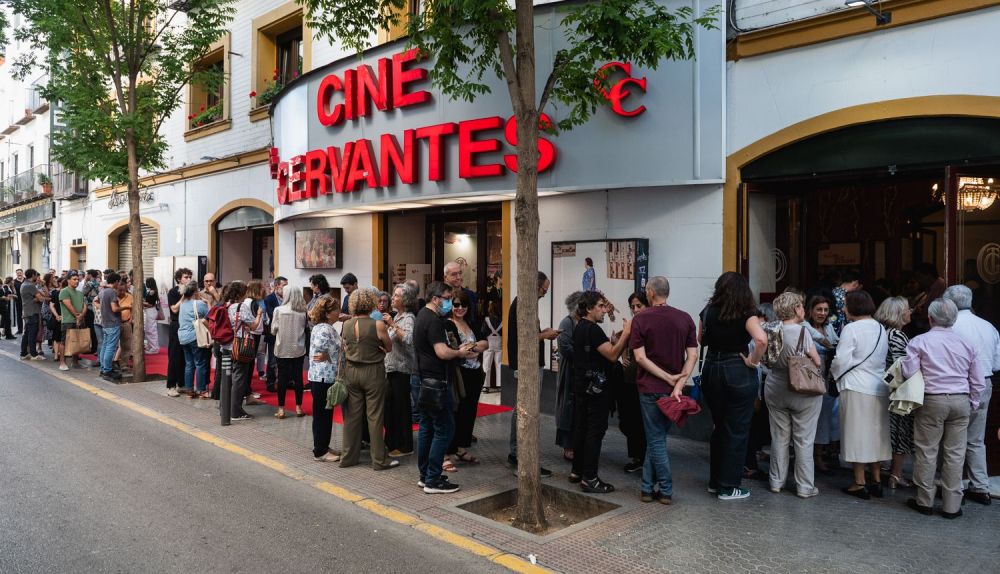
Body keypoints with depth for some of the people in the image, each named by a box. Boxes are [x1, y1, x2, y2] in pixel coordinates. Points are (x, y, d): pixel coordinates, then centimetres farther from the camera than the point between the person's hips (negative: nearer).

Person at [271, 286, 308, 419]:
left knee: (282, 378, 5)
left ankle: (281, 409, 8)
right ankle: (298, 408, 14)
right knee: (298, 377, 9)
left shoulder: (279, 310, -9)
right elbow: (306, 329, 3)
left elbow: (273, 330, -3)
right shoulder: (303, 312, -5)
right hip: (298, 349, 1)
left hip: (282, 349, -1)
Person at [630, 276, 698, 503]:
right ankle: (647, 487, 21)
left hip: (650, 387, -4)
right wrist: (678, 385, -11)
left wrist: (669, 378, -12)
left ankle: (665, 490, 10)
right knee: (656, 437, 16)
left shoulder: (640, 319, -8)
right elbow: (693, 356, -5)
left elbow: (640, 357, -14)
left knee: (656, 440, 6)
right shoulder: (685, 318, 2)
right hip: (672, 389, 4)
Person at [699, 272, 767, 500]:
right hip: (738, 372, -5)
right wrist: (753, 361, -14)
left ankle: (715, 481, 26)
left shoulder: (708, 311, 2)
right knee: (737, 430, 5)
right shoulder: (746, 314, -11)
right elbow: (761, 339, -27)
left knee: (719, 427, 18)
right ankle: (728, 487, 10)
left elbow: (700, 340, 14)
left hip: (711, 369, 5)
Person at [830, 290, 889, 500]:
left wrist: (834, 372, 3)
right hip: (879, 389, 7)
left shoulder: (851, 329, -14)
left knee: (857, 434, 2)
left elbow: (842, 360, -16)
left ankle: (860, 483, 7)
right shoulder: (881, 329, 8)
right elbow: (883, 359, 10)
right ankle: (877, 482, 20)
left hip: (856, 389, -7)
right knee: (874, 434, 14)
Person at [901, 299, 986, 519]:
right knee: (955, 454, 7)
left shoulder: (919, 341, -5)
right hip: (961, 401, 3)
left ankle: (925, 501, 14)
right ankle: (951, 505, 13)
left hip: (932, 401, -3)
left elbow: (908, 373, -12)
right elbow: (979, 382, 10)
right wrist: (971, 404, 19)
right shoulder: (967, 344, 7)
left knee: (927, 451, 6)